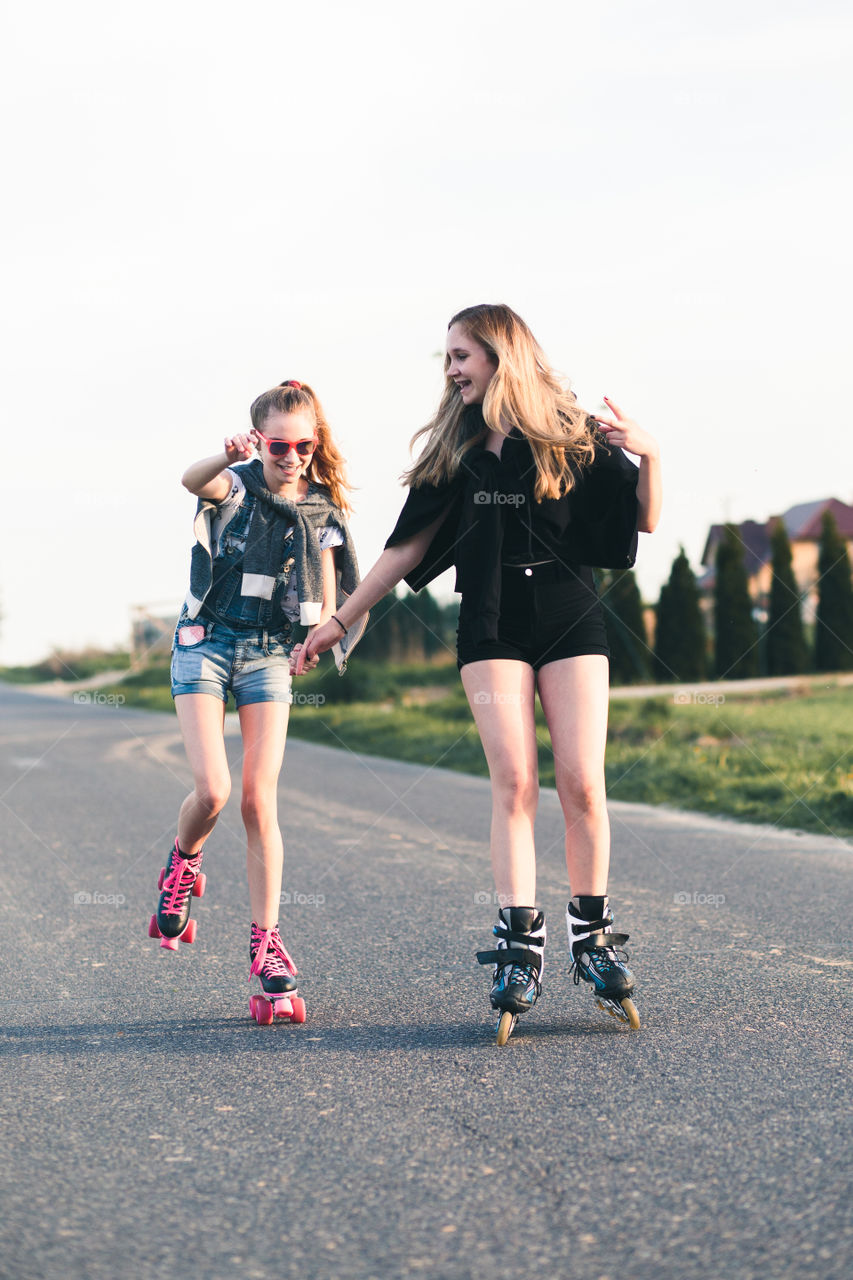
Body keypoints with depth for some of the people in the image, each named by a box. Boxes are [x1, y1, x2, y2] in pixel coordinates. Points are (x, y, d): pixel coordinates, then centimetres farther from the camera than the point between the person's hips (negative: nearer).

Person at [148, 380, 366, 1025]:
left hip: (269, 654, 2)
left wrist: (316, 639, -17)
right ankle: (182, 867, 18)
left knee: (260, 801, -5)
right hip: (206, 642, -2)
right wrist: (229, 458, -53)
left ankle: (266, 948, 0)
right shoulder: (235, 485, -5)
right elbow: (193, 481, -30)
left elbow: (327, 602, 5)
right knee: (212, 789, -17)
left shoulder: (322, 512, 4)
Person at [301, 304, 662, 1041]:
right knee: (514, 783, -9)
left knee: (582, 783, -6)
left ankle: (592, 934, 7)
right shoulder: (456, 448, 9)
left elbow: (644, 520, 2)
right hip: (491, 623, 1)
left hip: (570, 619, -1)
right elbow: (410, 544, 14)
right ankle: (520, 941, -8)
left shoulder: (570, 436, 1)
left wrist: (649, 456, -17)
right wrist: (344, 618, 13)